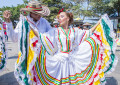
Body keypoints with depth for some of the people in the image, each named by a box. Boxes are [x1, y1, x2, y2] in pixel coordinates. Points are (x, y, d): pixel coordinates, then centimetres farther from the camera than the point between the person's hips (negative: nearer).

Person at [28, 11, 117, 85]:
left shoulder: (74, 31, 4)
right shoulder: (55, 31, -3)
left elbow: (89, 32, 13)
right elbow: (41, 37, -7)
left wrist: (99, 22, 14)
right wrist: (32, 28, -14)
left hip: (72, 61, 2)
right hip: (59, 61, -2)